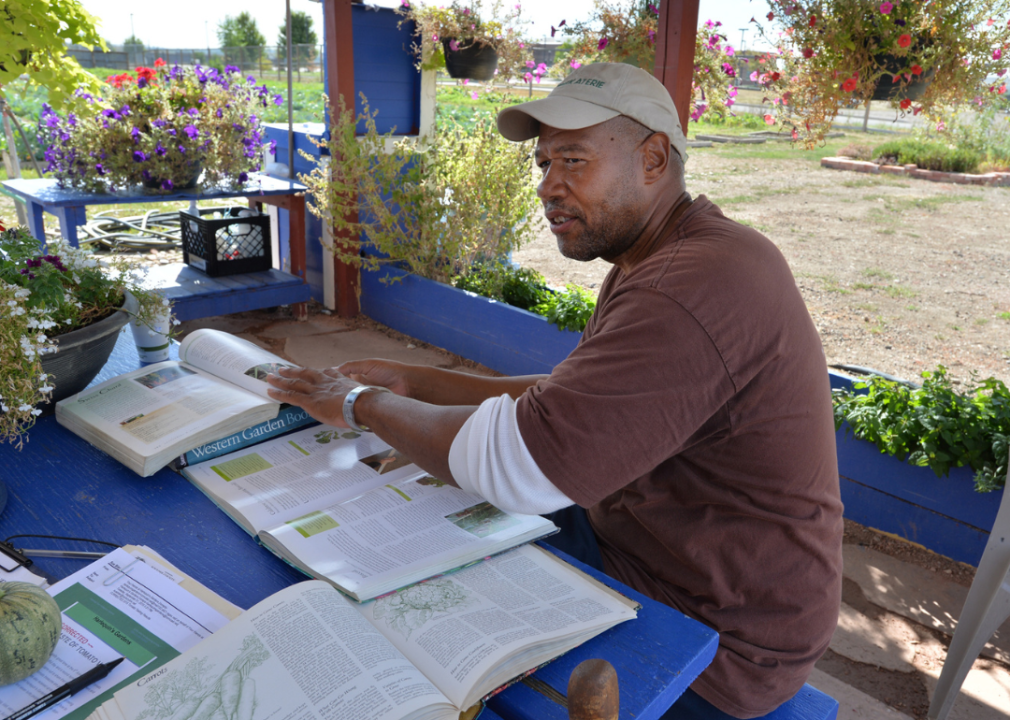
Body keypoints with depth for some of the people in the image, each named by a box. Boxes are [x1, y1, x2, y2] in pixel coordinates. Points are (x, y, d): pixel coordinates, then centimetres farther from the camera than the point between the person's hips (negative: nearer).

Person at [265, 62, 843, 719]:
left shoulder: (694, 290, -31)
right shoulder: (657, 262, 7)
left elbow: (517, 464, -32)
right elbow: (566, 404, 9)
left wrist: (366, 405, -16)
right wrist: (412, 383, 2)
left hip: (716, 643, -9)